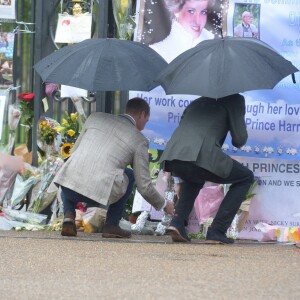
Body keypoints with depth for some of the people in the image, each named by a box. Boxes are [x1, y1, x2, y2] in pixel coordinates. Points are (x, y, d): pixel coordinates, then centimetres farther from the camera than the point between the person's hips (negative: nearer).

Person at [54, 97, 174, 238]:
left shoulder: (96, 117, 20)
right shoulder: (139, 140, 11)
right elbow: (144, 186, 12)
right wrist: (164, 205, 30)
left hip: (68, 189, 3)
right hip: (99, 192, -3)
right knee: (129, 175, 27)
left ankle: (68, 216, 13)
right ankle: (111, 225, 18)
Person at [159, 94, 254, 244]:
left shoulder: (196, 103, 35)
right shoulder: (234, 99, 17)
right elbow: (239, 140, 10)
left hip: (171, 158, 7)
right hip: (201, 157, -6)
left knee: (195, 178, 41)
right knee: (246, 178, 16)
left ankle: (177, 222, 16)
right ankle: (216, 231, 7)